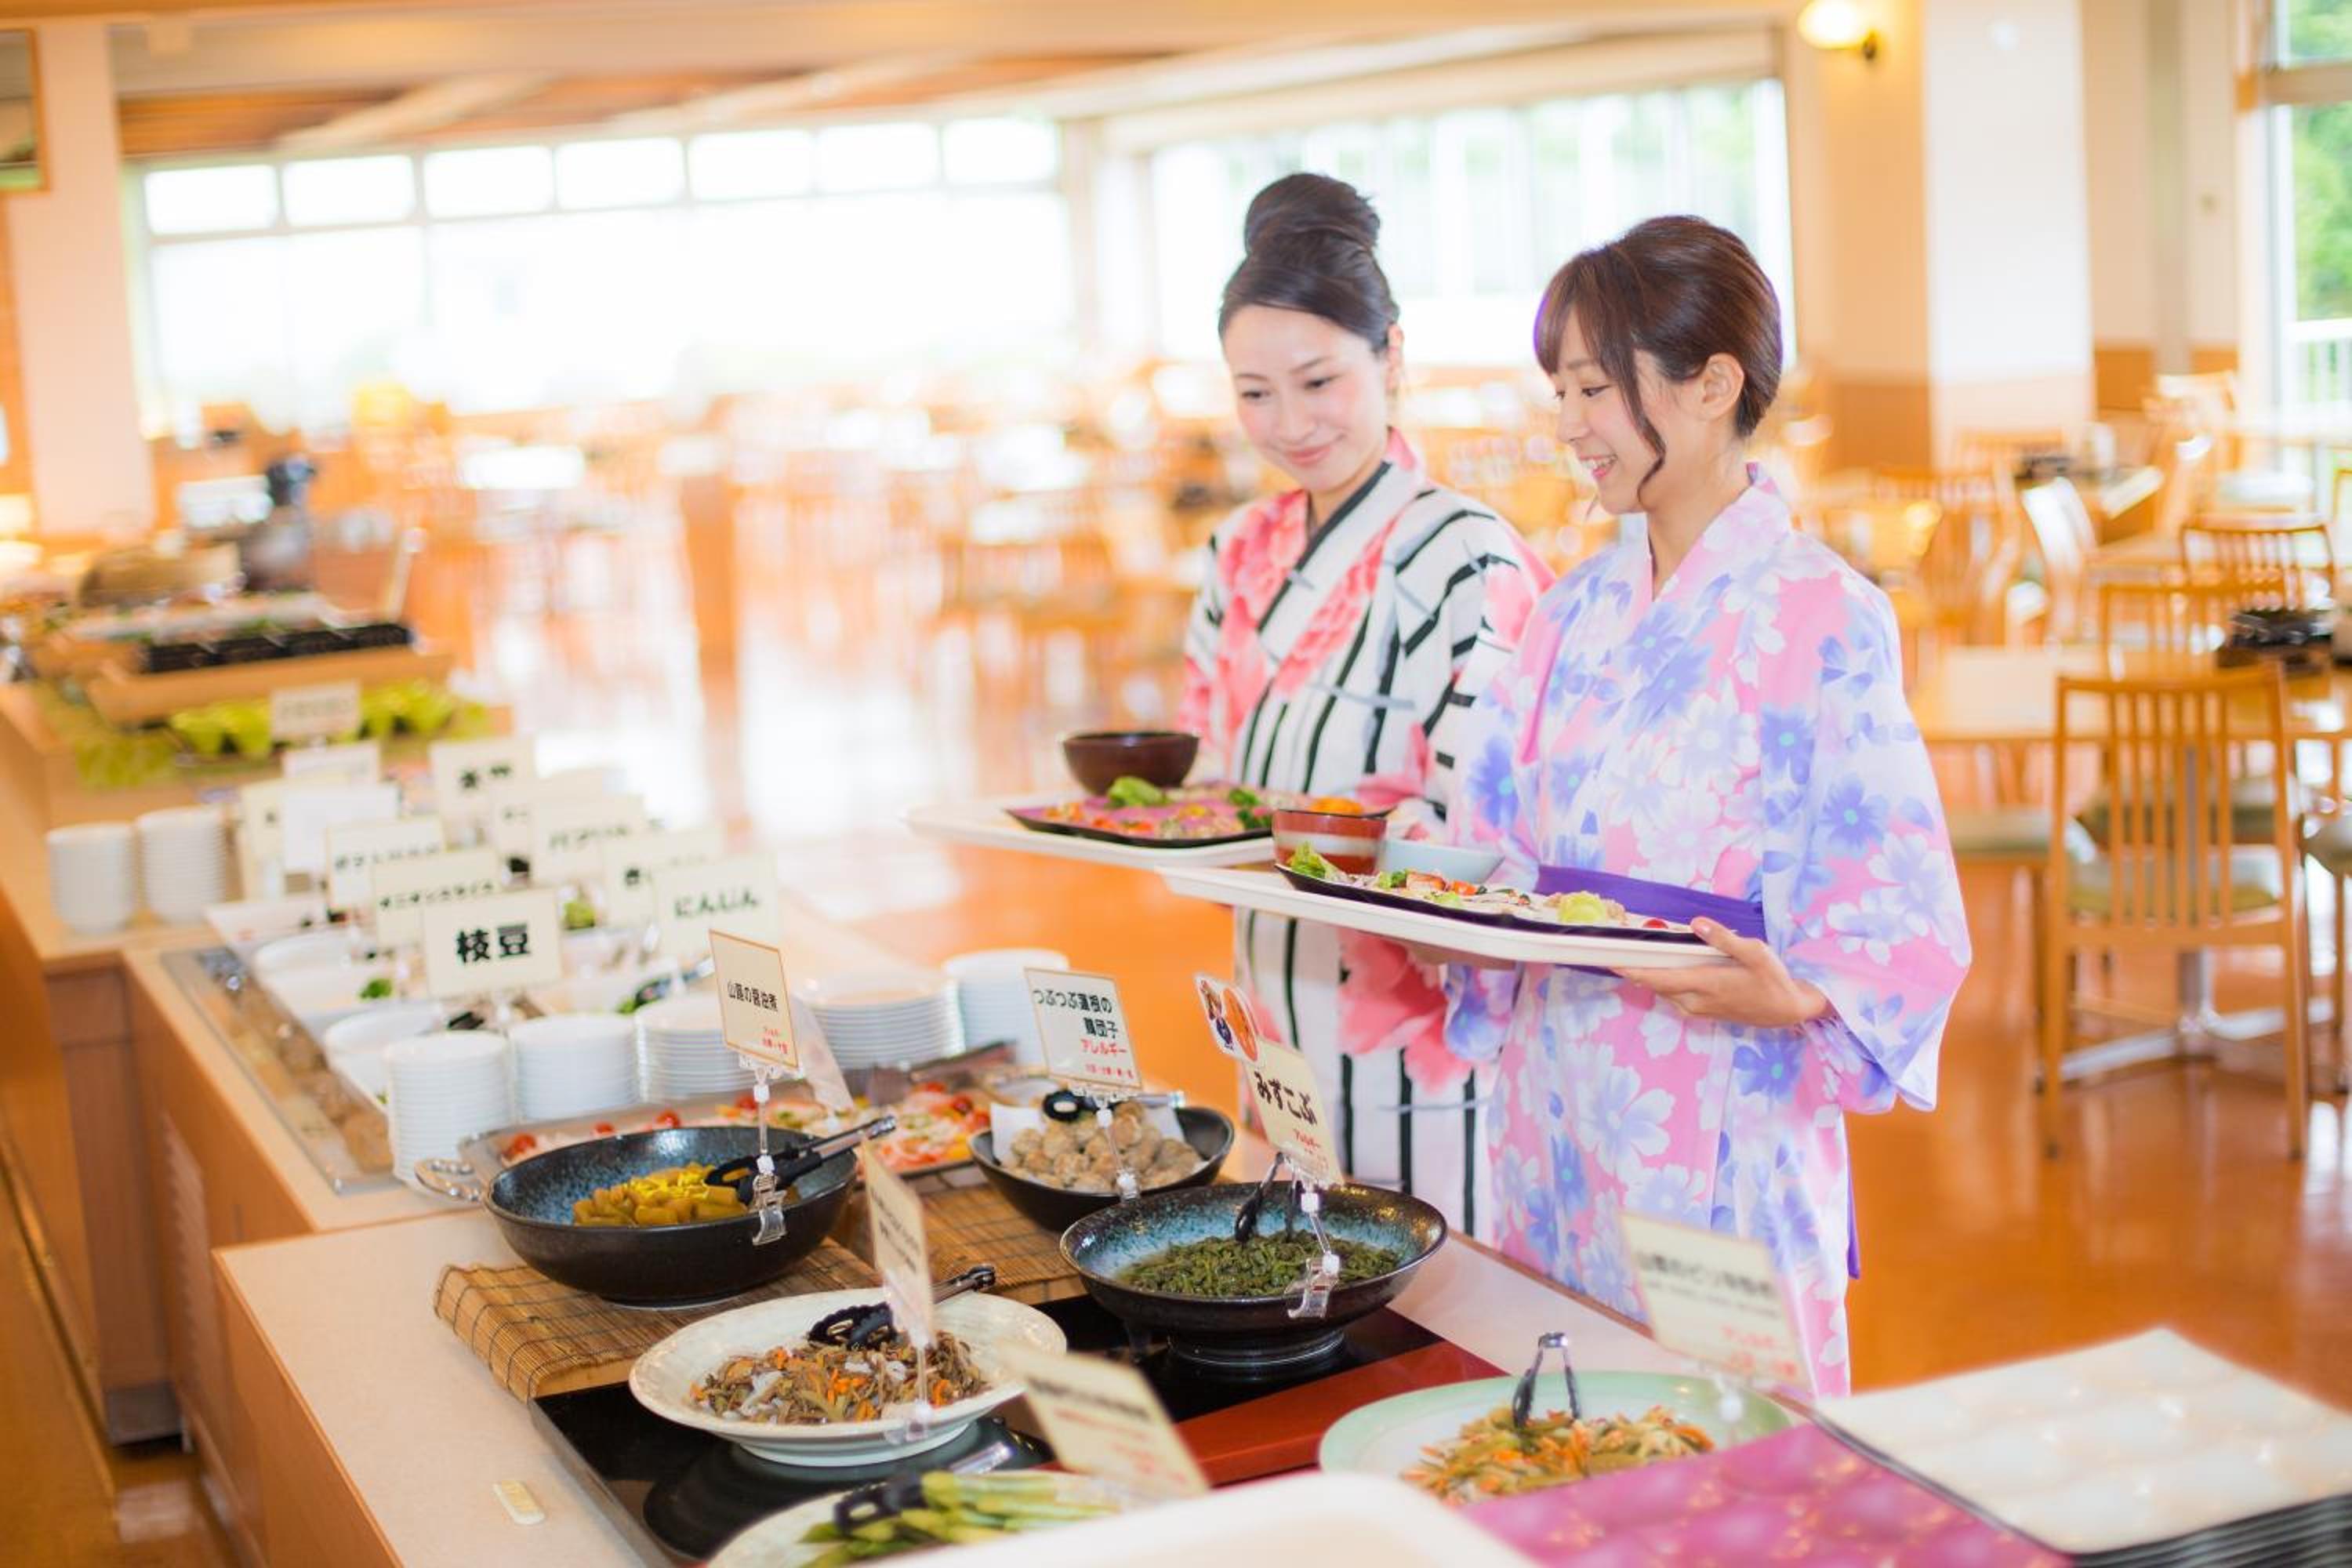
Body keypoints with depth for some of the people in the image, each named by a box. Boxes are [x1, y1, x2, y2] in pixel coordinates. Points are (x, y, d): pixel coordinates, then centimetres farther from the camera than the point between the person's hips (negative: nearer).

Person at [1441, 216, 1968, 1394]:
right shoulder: (1580, 612, 11)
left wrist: (1791, 997, -29)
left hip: (1722, 1143, -6)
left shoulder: (1821, 615, -10)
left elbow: (1907, 914, -12)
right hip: (1558, 1117, 6)